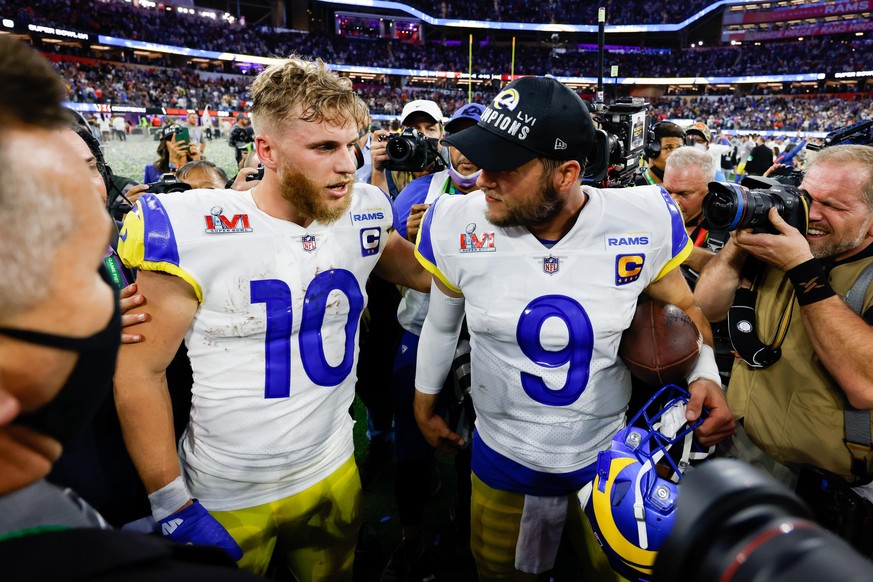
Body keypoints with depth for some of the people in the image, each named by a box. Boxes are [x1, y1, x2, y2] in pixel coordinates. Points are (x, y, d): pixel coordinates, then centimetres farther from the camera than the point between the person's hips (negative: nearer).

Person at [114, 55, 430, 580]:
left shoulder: (365, 217, -7)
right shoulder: (193, 233, -19)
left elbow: (419, 273, 10)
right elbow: (141, 370, -13)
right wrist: (173, 507, -11)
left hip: (333, 473, 4)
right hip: (224, 500, -3)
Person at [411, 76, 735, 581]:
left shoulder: (643, 220, -19)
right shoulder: (457, 224, -17)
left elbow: (683, 311, 0)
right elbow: (442, 324, 0)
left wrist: (705, 375, -18)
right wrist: (425, 407, 12)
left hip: (609, 457, 0)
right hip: (501, 457, 1)